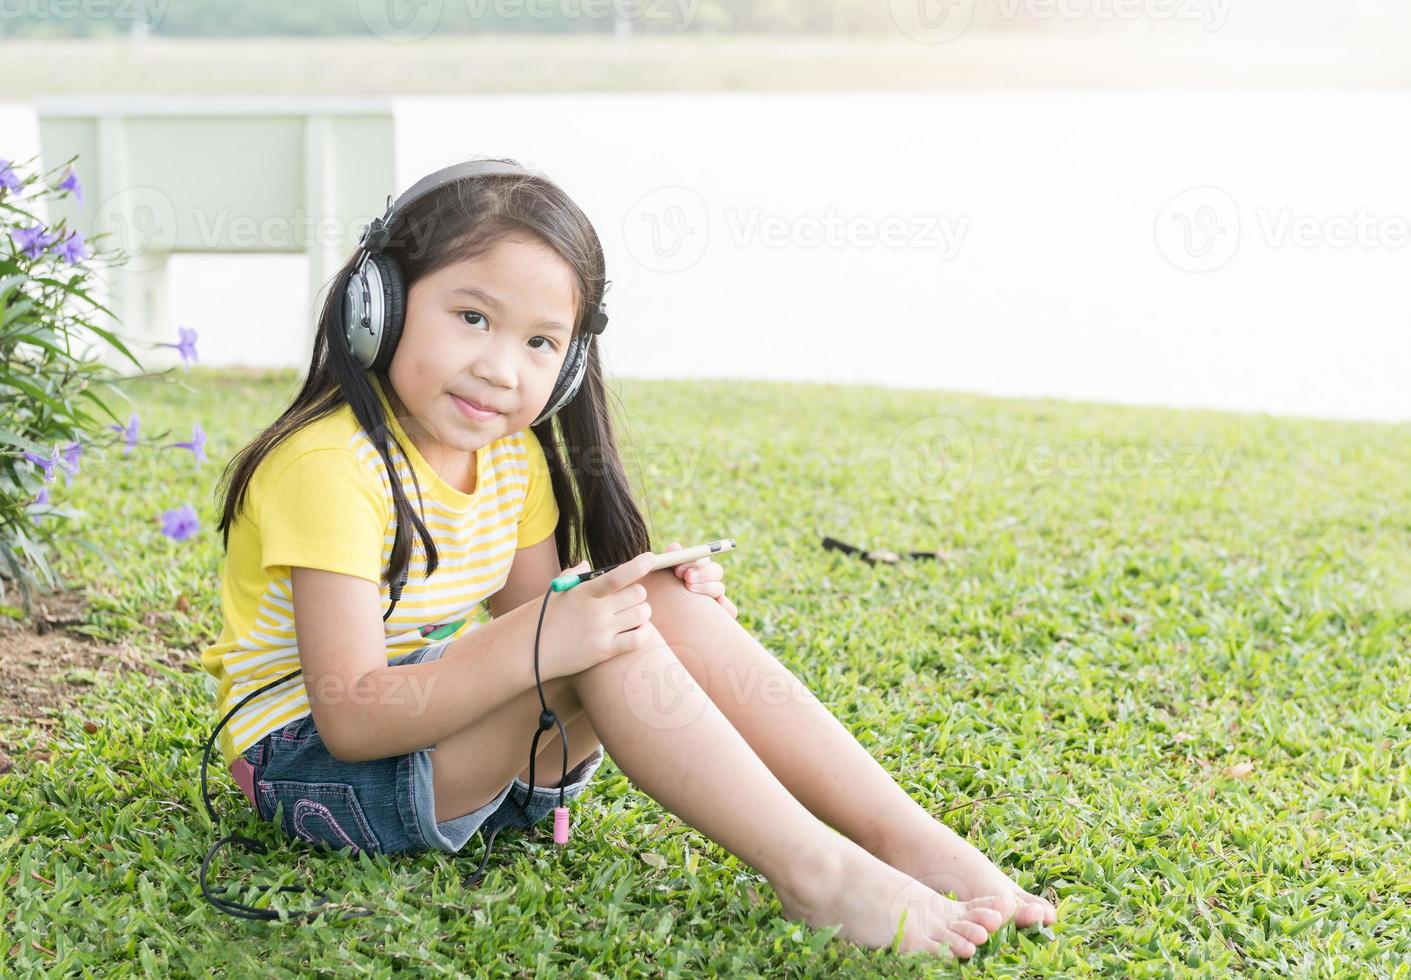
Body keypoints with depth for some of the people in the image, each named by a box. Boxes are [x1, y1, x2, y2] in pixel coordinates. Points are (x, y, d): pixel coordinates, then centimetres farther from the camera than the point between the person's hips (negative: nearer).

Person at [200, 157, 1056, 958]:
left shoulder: (513, 450, 3)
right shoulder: (334, 467, -23)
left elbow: (530, 619, 5)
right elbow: (349, 716, -28)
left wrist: (677, 599, -13)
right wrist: (537, 643, -38)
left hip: (448, 733, 8)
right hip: (315, 764, -8)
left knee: (668, 603, -13)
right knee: (589, 637, -29)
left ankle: (910, 837, -17)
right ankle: (816, 873, -28)